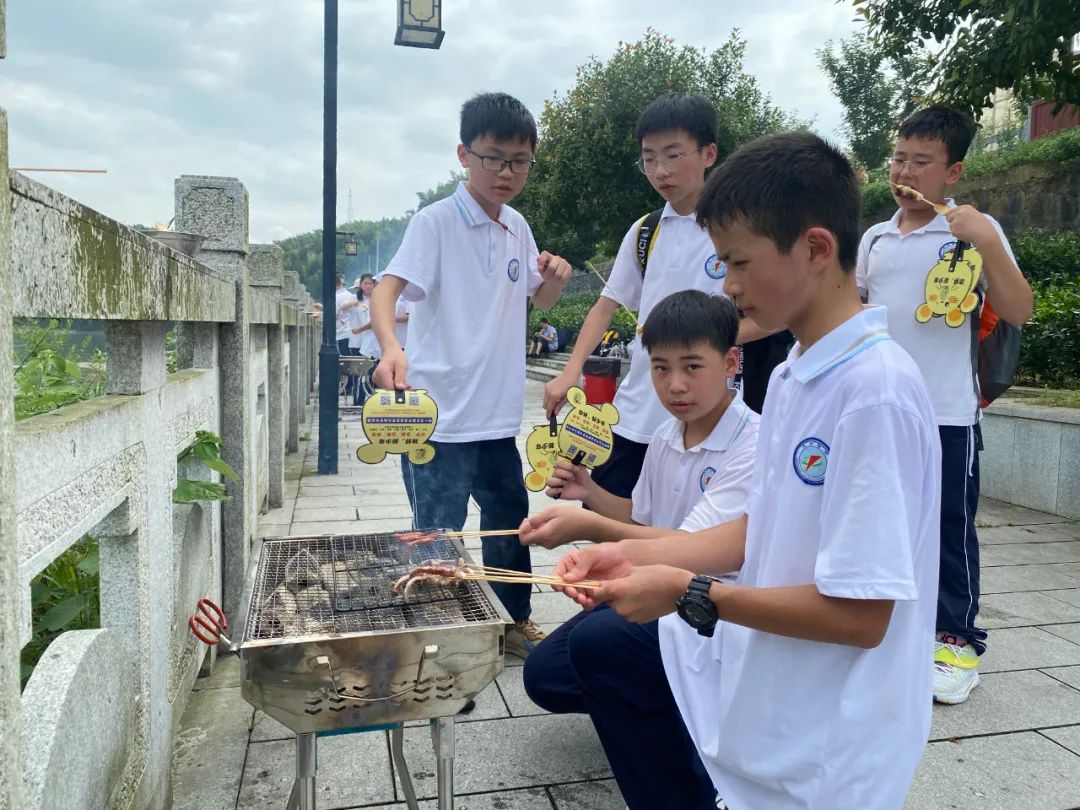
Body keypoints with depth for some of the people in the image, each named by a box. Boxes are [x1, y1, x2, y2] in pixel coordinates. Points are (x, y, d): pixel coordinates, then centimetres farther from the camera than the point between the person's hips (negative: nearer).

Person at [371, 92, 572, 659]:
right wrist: (391, 348, -44)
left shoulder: (517, 227, 9)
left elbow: (538, 299, 22)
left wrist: (555, 279, -2)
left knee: (510, 517, 20)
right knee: (438, 538, 4)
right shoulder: (435, 222, -11)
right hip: (438, 416, -7)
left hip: (496, 414, 7)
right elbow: (386, 290, -23)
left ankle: (515, 622, 40)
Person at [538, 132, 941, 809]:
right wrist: (635, 556, -3)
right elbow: (762, 529, 6)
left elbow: (861, 616, -27)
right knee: (598, 649, 19)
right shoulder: (791, 376, 0)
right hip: (750, 657, 8)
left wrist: (690, 594, -21)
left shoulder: (876, 392, -27)